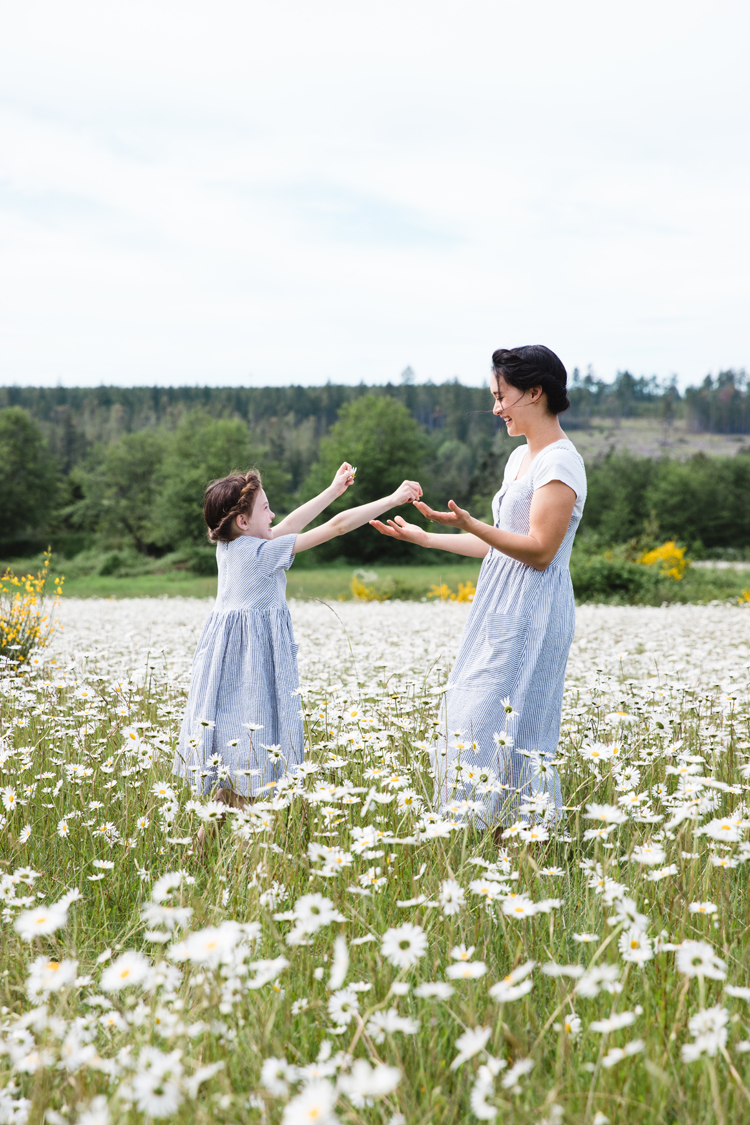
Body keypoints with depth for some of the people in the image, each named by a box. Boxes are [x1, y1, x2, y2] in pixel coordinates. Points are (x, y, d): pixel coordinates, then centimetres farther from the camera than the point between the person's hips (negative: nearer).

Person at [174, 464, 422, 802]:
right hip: (256, 658, -8)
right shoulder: (265, 552, -13)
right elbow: (336, 526, -12)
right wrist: (393, 499, -6)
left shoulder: (227, 547, 8)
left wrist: (334, 490, 26)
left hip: (225, 657, 8)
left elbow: (289, 526, 20)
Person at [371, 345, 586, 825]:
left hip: (532, 612, -9)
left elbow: (540, 551, -19)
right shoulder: (521, 457, 16)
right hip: (503, 607, 9)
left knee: (503, 729, -9)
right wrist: (427, 537, 19)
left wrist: (471, 525, -27)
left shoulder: (561, 462, -13)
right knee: (475, 718, 8)